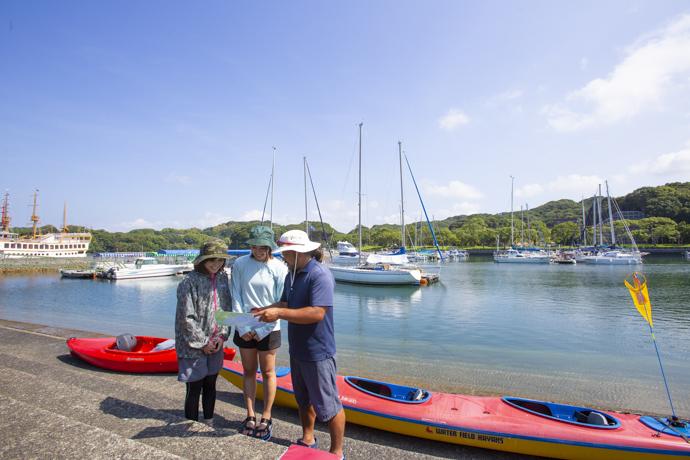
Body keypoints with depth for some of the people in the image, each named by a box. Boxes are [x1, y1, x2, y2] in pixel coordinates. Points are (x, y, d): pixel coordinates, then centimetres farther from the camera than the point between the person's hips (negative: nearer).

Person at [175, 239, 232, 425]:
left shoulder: (222, 278, 3)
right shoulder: (190, 282, -14)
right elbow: (187, 317, -15)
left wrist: (222, 336, -1)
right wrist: (202, 342, -12)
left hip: (215, 344, 5)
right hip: (194, 345, -5)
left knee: (211, 385, 17)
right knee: (194, 389, 4)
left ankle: (209, 426, 33)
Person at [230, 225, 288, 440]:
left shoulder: (279, 268, -10)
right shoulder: (240, 264, -4)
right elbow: (236, 297, -2)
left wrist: (262, 330, -10)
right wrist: (243, 327, -8)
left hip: (268, 329, -2)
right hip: (245, 329, 2)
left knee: (268, 373, 8)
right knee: (249, 372, 13)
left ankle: (266, 418, 23)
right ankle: (250, 416, 28)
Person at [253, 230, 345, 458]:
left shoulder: (320, 275, -22)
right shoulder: (292, 274, 7)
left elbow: (317, 313, -31)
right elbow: (286, 303, 13)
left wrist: (279, 314, -28)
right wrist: (267, 310, -6)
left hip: (317, 352, -9)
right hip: (297, 350, 9)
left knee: (327, 405, 6)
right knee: (304, 399, 25)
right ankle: (307, 440, 44)